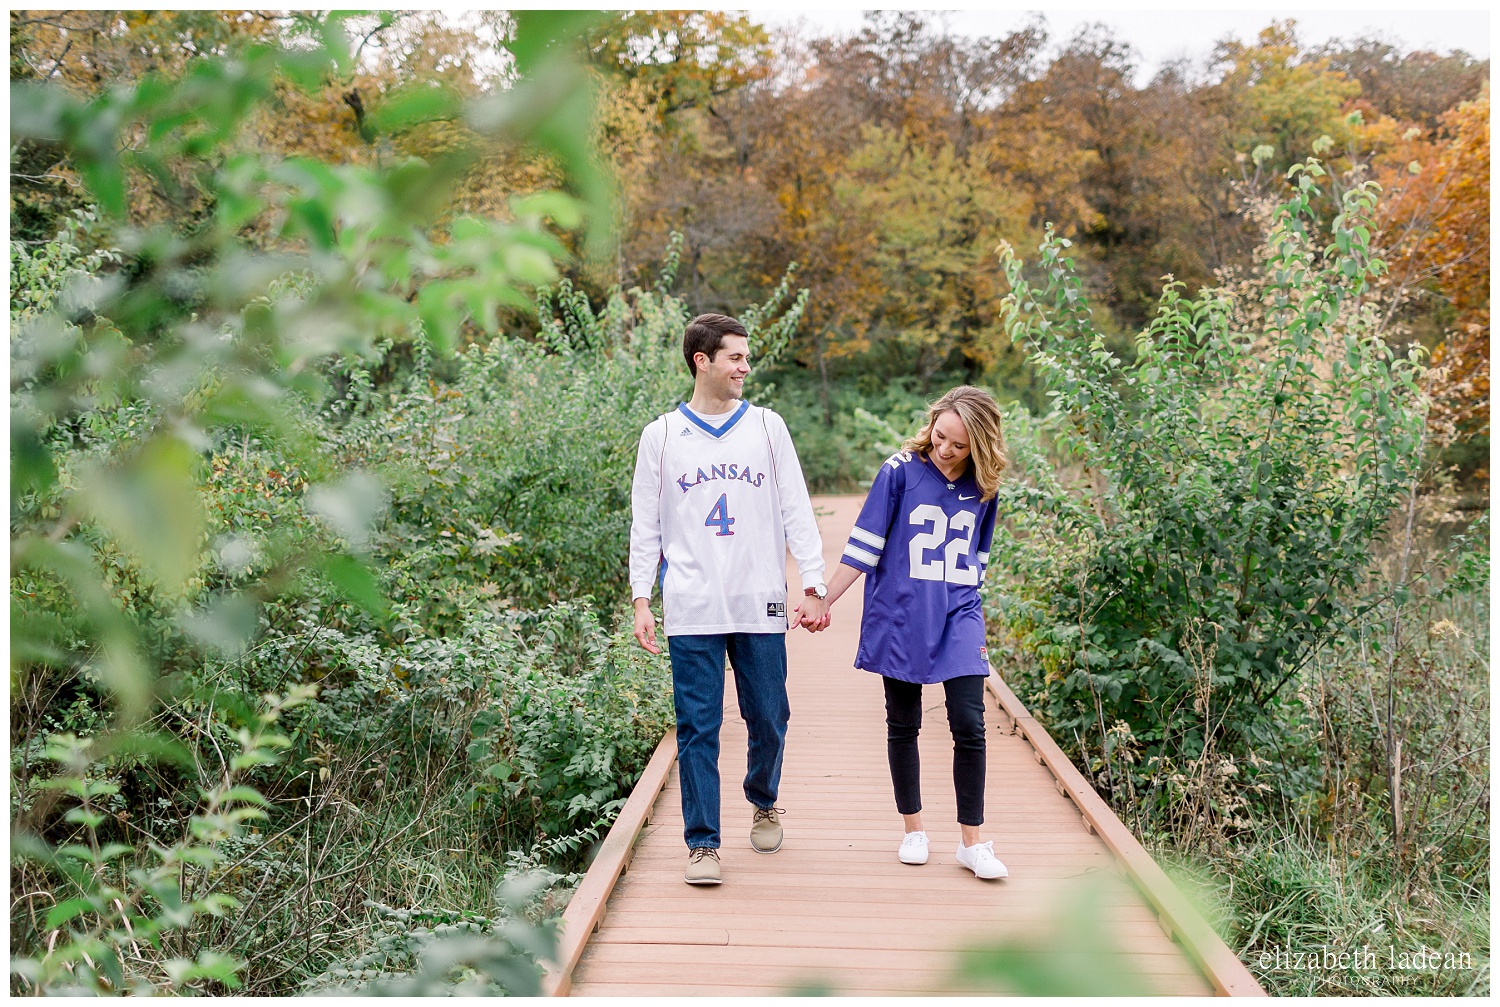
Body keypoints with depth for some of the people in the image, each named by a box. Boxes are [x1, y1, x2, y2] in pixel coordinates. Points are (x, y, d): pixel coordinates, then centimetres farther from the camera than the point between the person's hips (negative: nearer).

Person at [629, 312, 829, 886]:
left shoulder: (767, 427, 7)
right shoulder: (661, 435, 5)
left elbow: (796, 511, 7)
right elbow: (645, 525, 8)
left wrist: (814, 587, -1)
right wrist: (641, 601, 1)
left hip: (760, 605, 1)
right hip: (692, 610, -1)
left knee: (769, 719, 8)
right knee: (698, 727, -1)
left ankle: (763, 802, 36)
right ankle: (703, 843, 9)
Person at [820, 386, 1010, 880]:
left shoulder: (983, 488, 4)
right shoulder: (900, 471, -6)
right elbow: (863, 544, -4)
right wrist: (824, 601, -5)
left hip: (958, 618, 2)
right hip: (900, 617, -2)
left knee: (969, 726, -6)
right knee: (903, 727, 9)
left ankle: (972, 842, 7)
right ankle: (913, 831, 26)